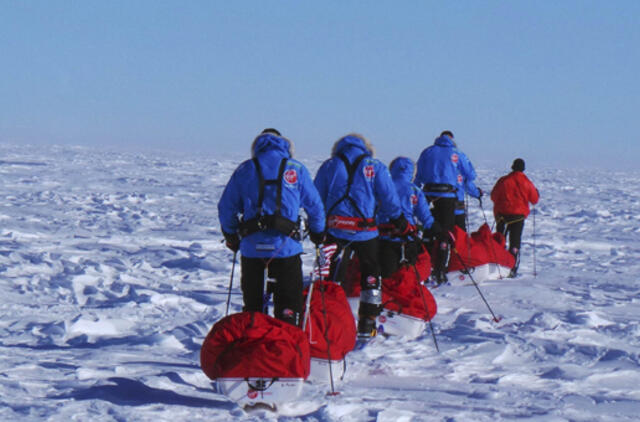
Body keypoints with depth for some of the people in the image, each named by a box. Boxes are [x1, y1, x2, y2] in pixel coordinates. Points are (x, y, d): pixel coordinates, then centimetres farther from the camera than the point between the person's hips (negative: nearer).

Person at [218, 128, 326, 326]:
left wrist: (231, 236, 22)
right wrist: (318, 233, 24)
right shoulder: (296, 169, 5)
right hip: (286, 246, -2)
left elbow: (226, 207, 9)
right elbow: (315, 205, 9)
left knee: (252, 303, 12)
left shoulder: (244, 170, 8)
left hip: (251, 247, 2)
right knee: (288, 303, 2)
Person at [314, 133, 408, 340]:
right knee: (370, 276, 14)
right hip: (365, 231, -1)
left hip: (335, 230, 1)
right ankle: (366, 325, 13)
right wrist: (400, 221, 16)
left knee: (333, 276, 7)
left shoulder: (329, 166, 8)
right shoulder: (375, 167, 3)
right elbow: (389, 199, 2)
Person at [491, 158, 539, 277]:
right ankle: (512, 269, -2)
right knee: (515, 242, 6)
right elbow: (534, 200, 4)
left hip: (502, 214, 0)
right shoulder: (527, 183, -3)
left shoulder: (503, 181, -6)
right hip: (519, 215, 0)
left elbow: (494, 196, 0)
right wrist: (536, 192, 26)